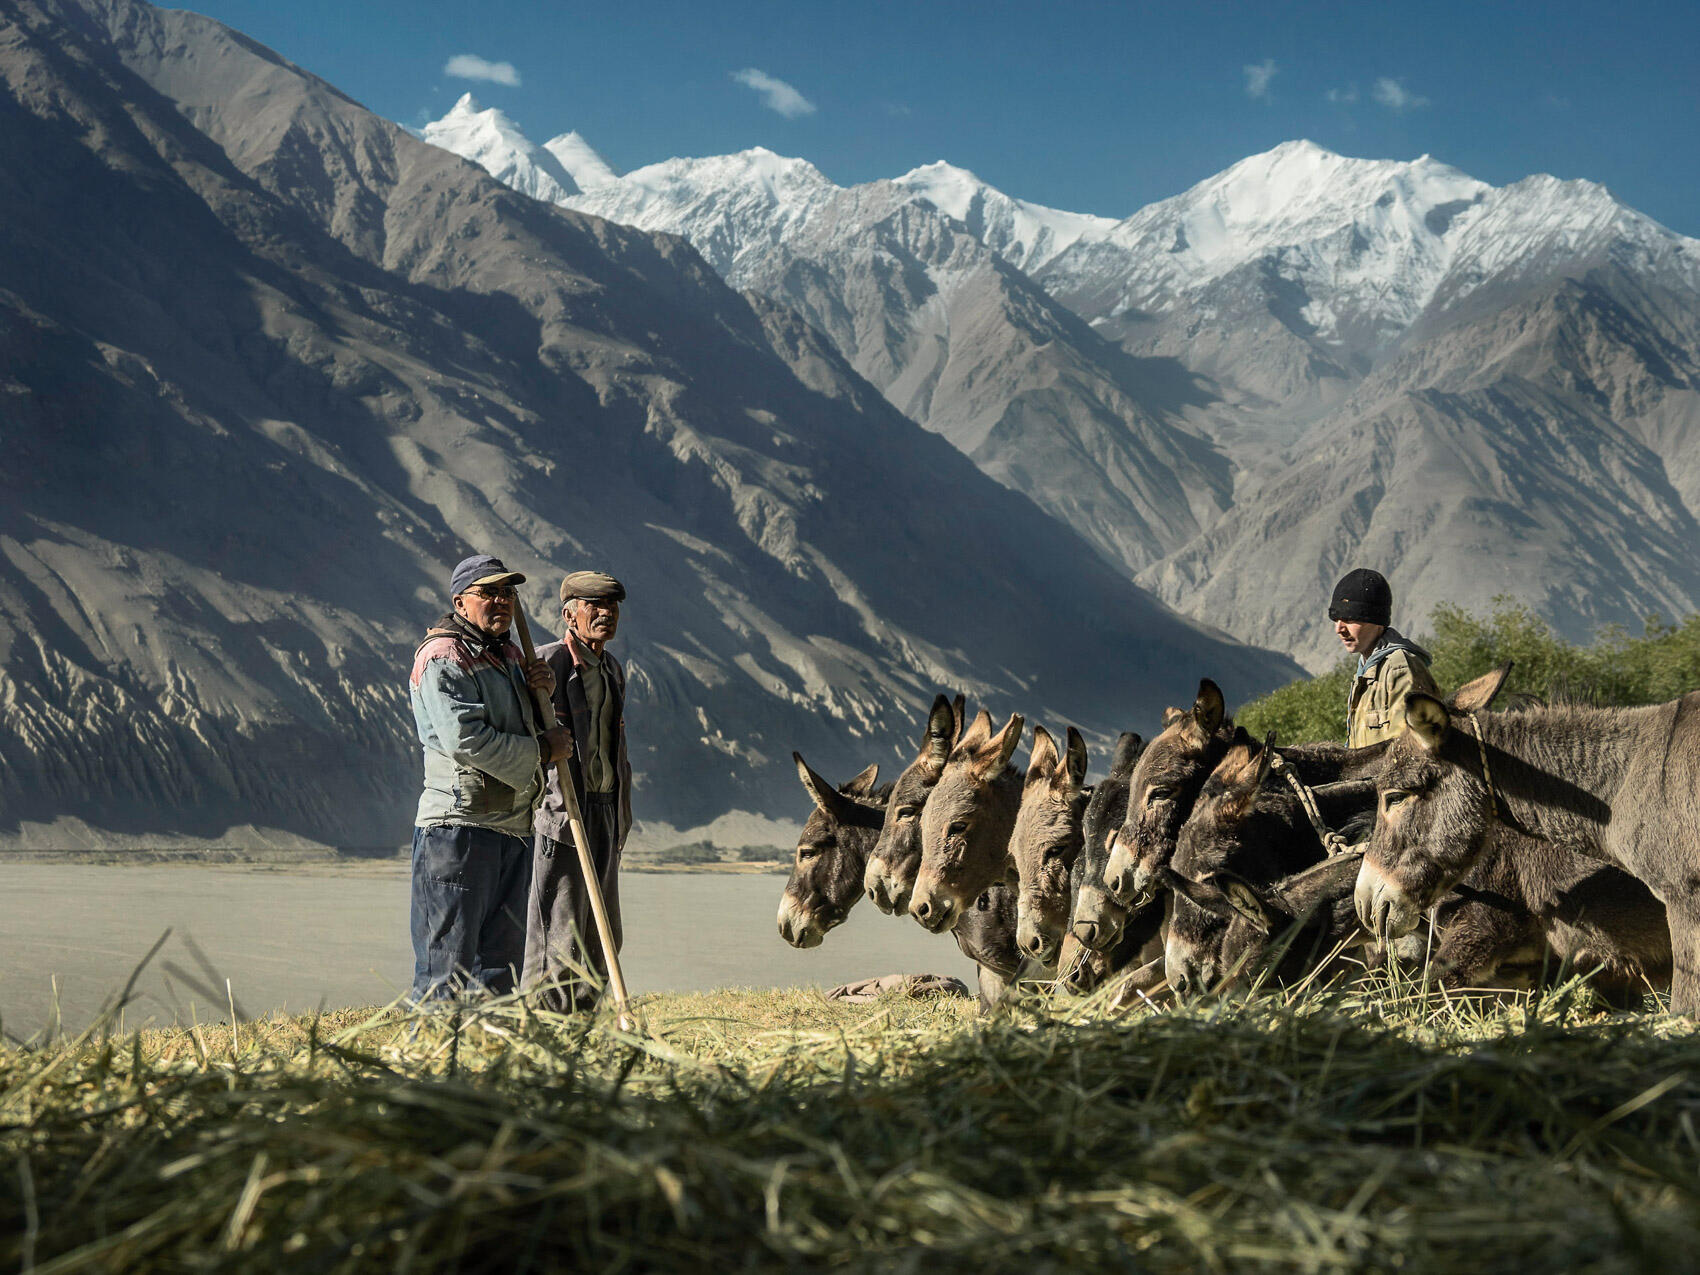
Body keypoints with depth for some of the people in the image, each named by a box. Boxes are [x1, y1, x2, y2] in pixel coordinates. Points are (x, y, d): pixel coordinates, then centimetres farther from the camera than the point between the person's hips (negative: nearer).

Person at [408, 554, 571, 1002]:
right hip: (458, 826, -9)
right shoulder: (442, 657, -8)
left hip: (513, 829, 9)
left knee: (501, 965, 11)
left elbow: (528, 725, 30)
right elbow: (465, 739, -19)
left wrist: (543, 690, 7)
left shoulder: (510, 656, 19)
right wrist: (542, 751, -9)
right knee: (447, 965, -7)